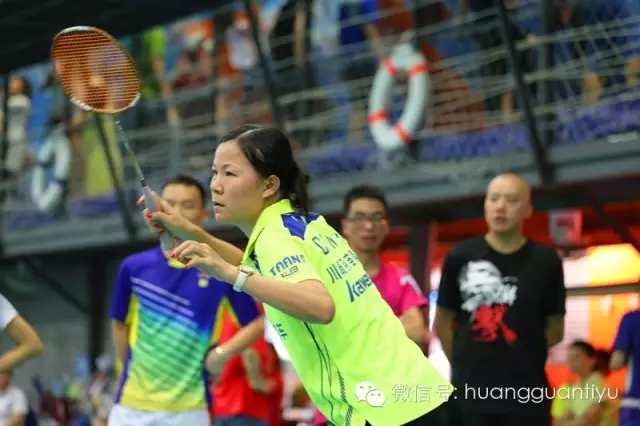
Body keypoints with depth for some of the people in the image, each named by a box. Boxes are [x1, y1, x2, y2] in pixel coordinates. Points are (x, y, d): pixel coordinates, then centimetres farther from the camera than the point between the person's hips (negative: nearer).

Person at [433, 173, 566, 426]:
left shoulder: (545, 262, 1)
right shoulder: (460, 257, 1)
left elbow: (555, 329, 10)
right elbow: (442, 322, 9)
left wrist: (520, 356, 7)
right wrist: (467, 364, 5)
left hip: (525, 393, 0)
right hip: (470, 391, 0)